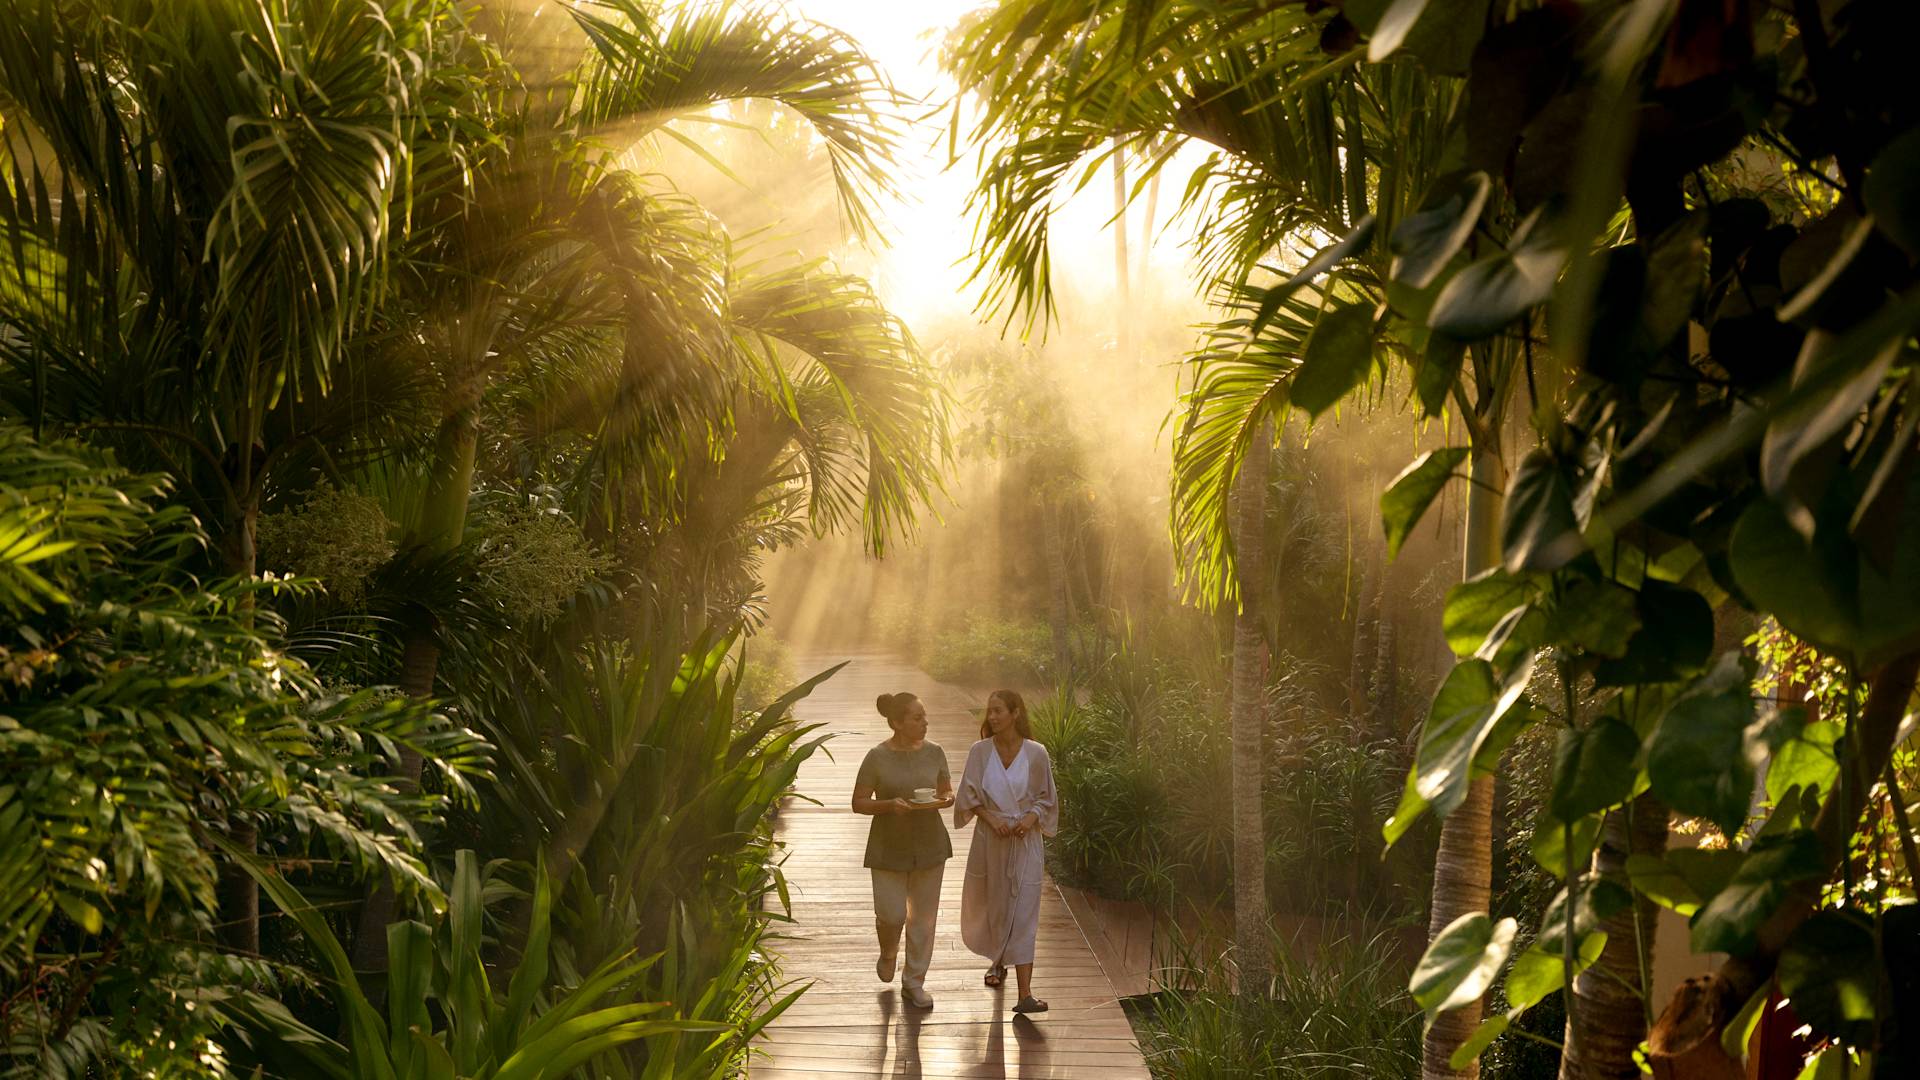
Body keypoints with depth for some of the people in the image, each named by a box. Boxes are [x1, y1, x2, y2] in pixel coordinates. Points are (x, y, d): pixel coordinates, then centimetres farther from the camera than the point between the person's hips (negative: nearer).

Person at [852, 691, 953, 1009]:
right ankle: (888, 953, 32)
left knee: (923, 915, 6)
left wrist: (943, 800, -14)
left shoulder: (934, 753, -1)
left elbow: (949, 794, 10)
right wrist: (890, 804, -24)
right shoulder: (878, 757, -10)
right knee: (891, 914, -3)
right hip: (890, 848, -3)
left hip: (929, 846, 3)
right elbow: (859, 803, -7)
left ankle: (914, 982, 19)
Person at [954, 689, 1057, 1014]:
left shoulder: (1036, 753, -5)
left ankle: (1025, 994, -12)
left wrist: (1031, 818, -13)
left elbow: (1045, 798, 4)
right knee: (991, 906, 15)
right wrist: (992, 818, -14)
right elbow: (968, 797, 0)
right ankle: (997, 960, 46)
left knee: (1023, 913, -8)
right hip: (989, 840, 2)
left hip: (1025, 841, -2)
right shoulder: (980, 751, -3)